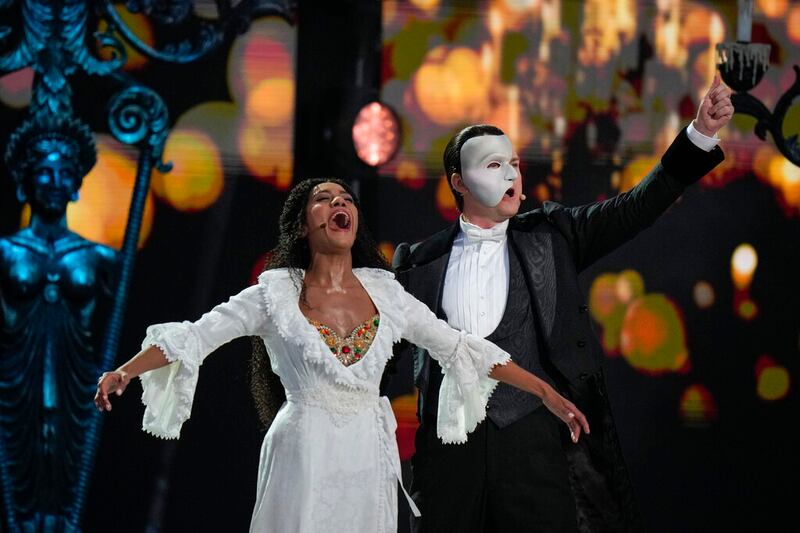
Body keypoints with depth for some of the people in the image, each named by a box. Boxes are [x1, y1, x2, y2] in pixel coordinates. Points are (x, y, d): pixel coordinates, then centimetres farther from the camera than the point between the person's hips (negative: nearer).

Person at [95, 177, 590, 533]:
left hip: (369, 457, 3)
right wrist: (126, 371, -20)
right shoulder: (275, 295, -2)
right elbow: (192, 337, -5)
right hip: (305, 456, -3)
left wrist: (547, 393, 5)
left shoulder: (384, 294, 5)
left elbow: (462, 347, 8)